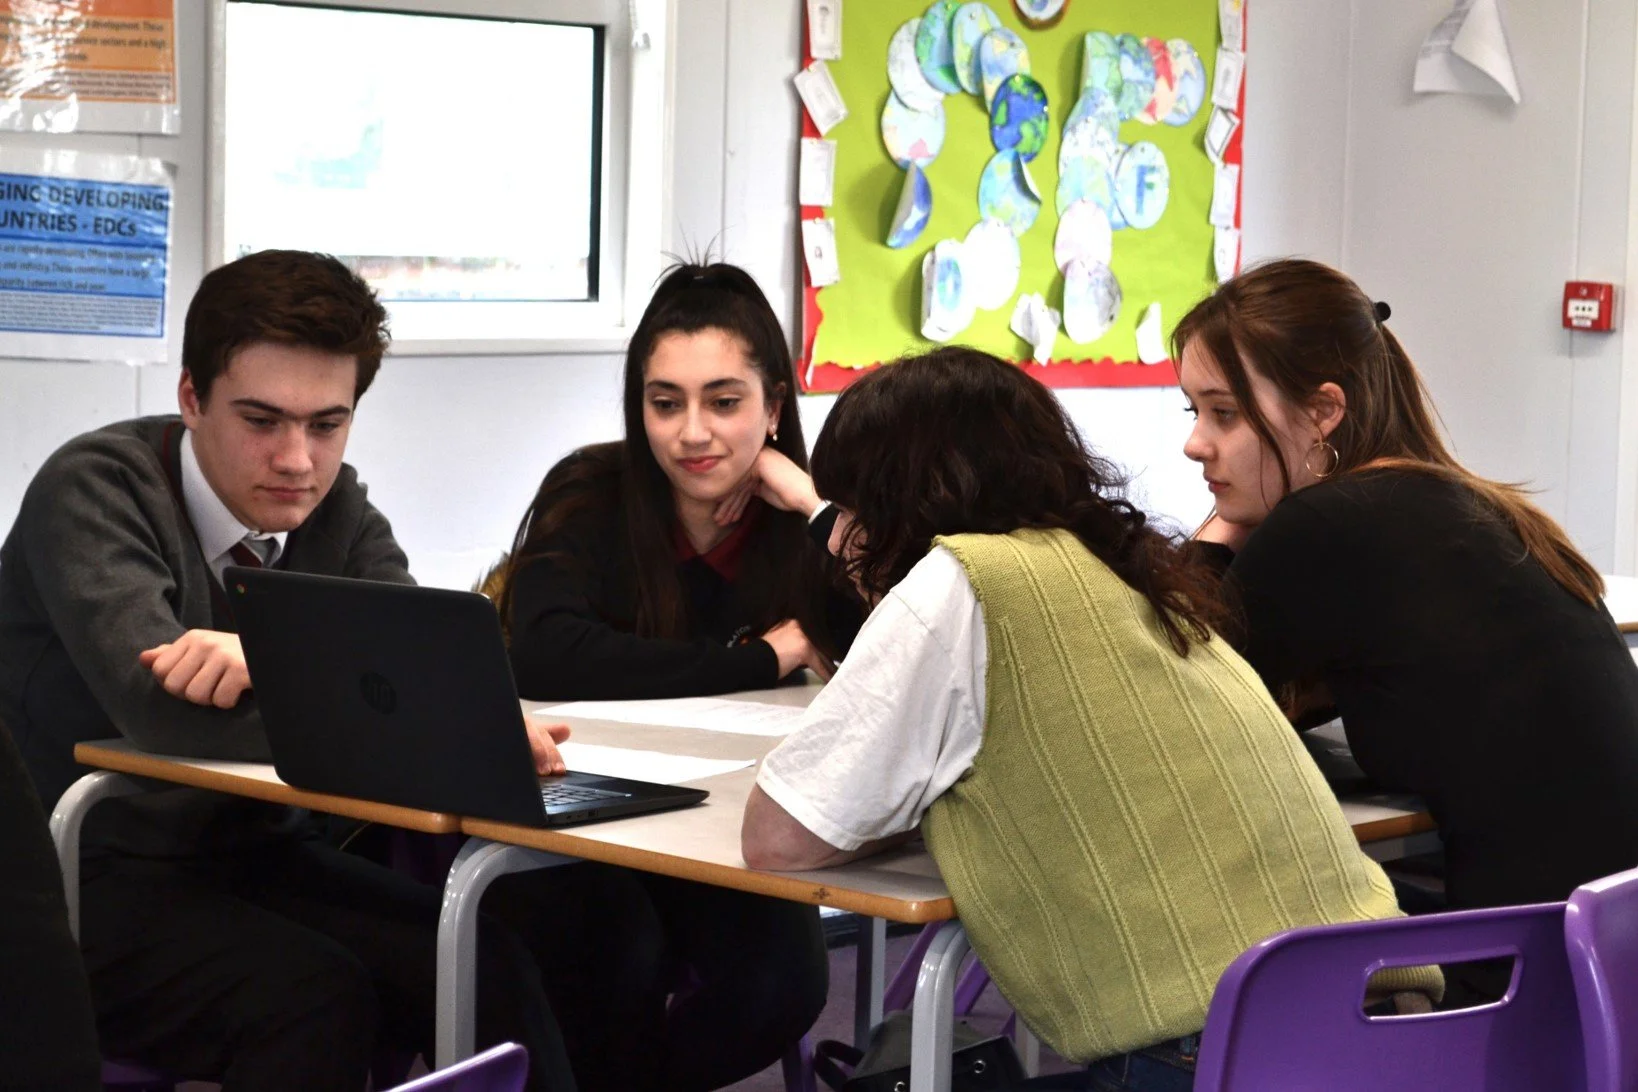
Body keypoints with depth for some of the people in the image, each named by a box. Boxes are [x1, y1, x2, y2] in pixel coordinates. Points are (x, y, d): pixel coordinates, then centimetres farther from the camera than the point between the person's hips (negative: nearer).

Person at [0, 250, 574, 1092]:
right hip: (94, 881, -6)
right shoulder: (94, 490, -16)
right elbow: (164, 708, -31)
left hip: (251, 854, 6)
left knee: (490, 970, -17)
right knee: (314, 997, -31)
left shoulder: (333, 506, 4)